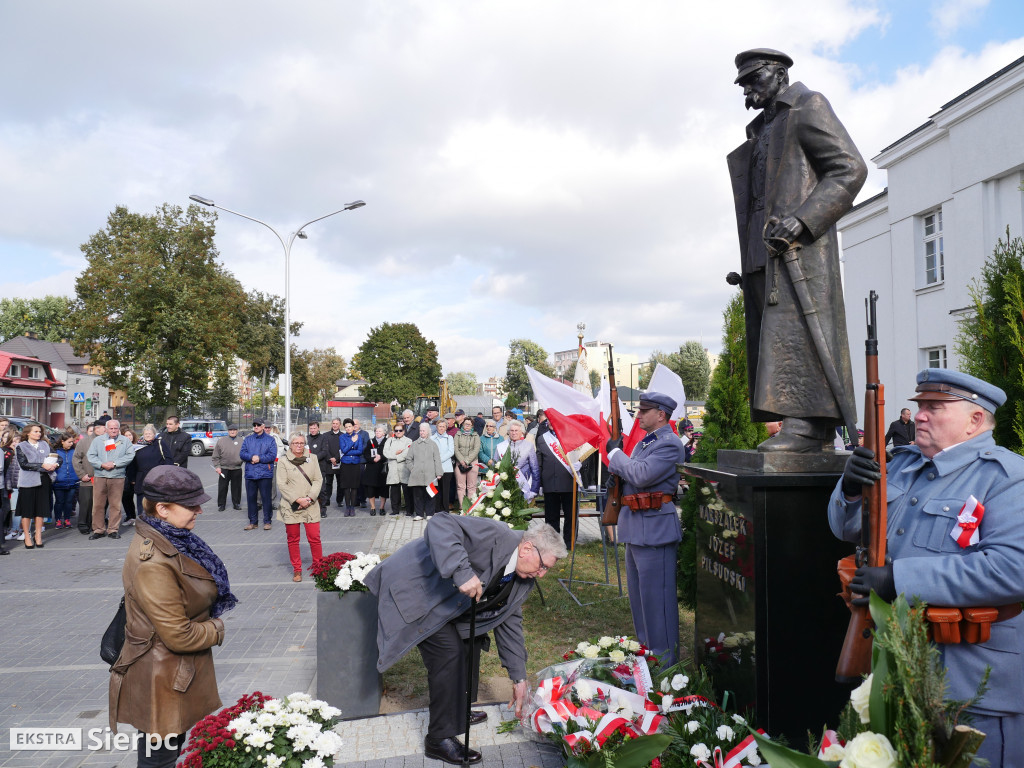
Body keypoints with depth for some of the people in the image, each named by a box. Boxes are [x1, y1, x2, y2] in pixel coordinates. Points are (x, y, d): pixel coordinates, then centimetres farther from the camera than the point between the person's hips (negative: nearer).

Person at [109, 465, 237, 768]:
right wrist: (219, 629, -10)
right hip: (163, 682, -9)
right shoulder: (153, 564, -30)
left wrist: (213, 622, 0)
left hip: (181, 671, 9)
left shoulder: (171, 540, -1)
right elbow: (180, 636, -26)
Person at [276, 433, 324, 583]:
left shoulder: (312, 458, 8)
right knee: (293, 539, 6)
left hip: (311, 505, 1)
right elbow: (282, 485, -4)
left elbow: (318, 480, 5)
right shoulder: (283, 461, 2)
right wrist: (298, 500, -12)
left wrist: (310, 498, -9)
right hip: (290, 507, -1)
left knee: (314, 537, -2)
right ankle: (297, 570, 18)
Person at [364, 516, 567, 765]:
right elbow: (440, 524, -40)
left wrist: (519, 678, 7)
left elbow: (509, 622, 8)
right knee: (449, 652, -15)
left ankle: (458, 711, 34)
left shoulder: (523, 580, 0)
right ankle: (440, 739, 1)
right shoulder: (495, 537, -30)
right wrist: (462, 573, -48)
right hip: (413, 588, -9)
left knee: (471, 640, 13)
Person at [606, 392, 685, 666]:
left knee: (656, 596, -3)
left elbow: (642, 475, -25)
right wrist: (616, 470, 0)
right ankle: (646, 649, 34)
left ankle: (664, 661, 9)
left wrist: (615, 453, -12)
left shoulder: (670, 444, -14)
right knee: (639, 594, 20)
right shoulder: (643, 443, 16)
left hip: (654, 528, -10)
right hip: (635, 529, 10)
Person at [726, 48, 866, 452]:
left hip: (800, 249, -8)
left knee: (794, 329, -17)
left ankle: (806, 424, -18)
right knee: (774, 336, 2)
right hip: (765, 254, 8)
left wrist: (802, 220, -19)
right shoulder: (760, 130, 29)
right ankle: (815, 430, 4)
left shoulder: (808, 108, 6)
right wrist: (745, 264, 18)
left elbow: (850, 169, -6)